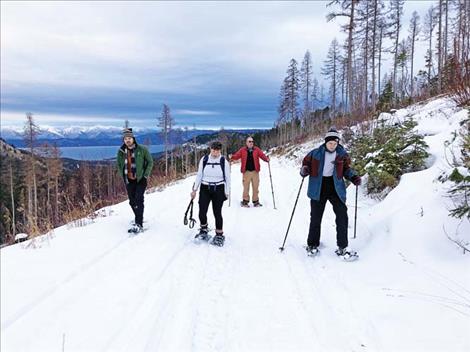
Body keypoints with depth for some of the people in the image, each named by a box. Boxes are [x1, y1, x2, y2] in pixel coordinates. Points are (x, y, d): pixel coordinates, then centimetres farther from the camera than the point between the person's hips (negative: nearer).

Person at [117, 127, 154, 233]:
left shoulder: (142, 149, -9)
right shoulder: (121, 151, 1)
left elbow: (150, 162, -1)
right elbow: (119, 165, 16)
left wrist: (146, 175, -6)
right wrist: (123, 176, 8)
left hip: (141, 179, -4)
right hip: (129, 180, 4)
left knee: (138, 199, -14)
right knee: (132, 201, 10)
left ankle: (139, 224, -15)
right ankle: (139, 218, 32)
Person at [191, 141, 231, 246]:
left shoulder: (224, 161, -4)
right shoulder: (204, 159, -1)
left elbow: (227, 178, 3)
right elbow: (199, 175, 7)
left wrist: (226, 192, 2)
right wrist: (194, 189, 6)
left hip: (218, 190, -1)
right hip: (205, 189, 2)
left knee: (217, 213, 0)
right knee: (202, 212, -3)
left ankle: (219, 235, 17)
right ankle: (204, 230, 26)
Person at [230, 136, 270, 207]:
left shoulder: (257, 150, 7)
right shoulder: (242, 150, 5)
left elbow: (262, 155, -2)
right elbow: (237, 155, 0)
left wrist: (267, 159, -22)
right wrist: (231, 157, -20)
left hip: (255, 171, 1)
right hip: (246, 171, -1)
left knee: (255, 187, 5)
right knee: (246, 187, -1)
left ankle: (256, 201, 15)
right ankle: (245, 201, 10)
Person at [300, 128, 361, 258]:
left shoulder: (342, 154, 1)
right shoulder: (315, 153, -4)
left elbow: (346, 168, 11)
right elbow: (306, 163, 5)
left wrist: (354, 177, -5)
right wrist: (304, 170, -17)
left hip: (336, 188, 1)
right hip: (318, 189, -1)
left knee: (342, 216, -4)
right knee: (315, 217, 7)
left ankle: (342, 247, 7)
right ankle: (312, 245, 24)